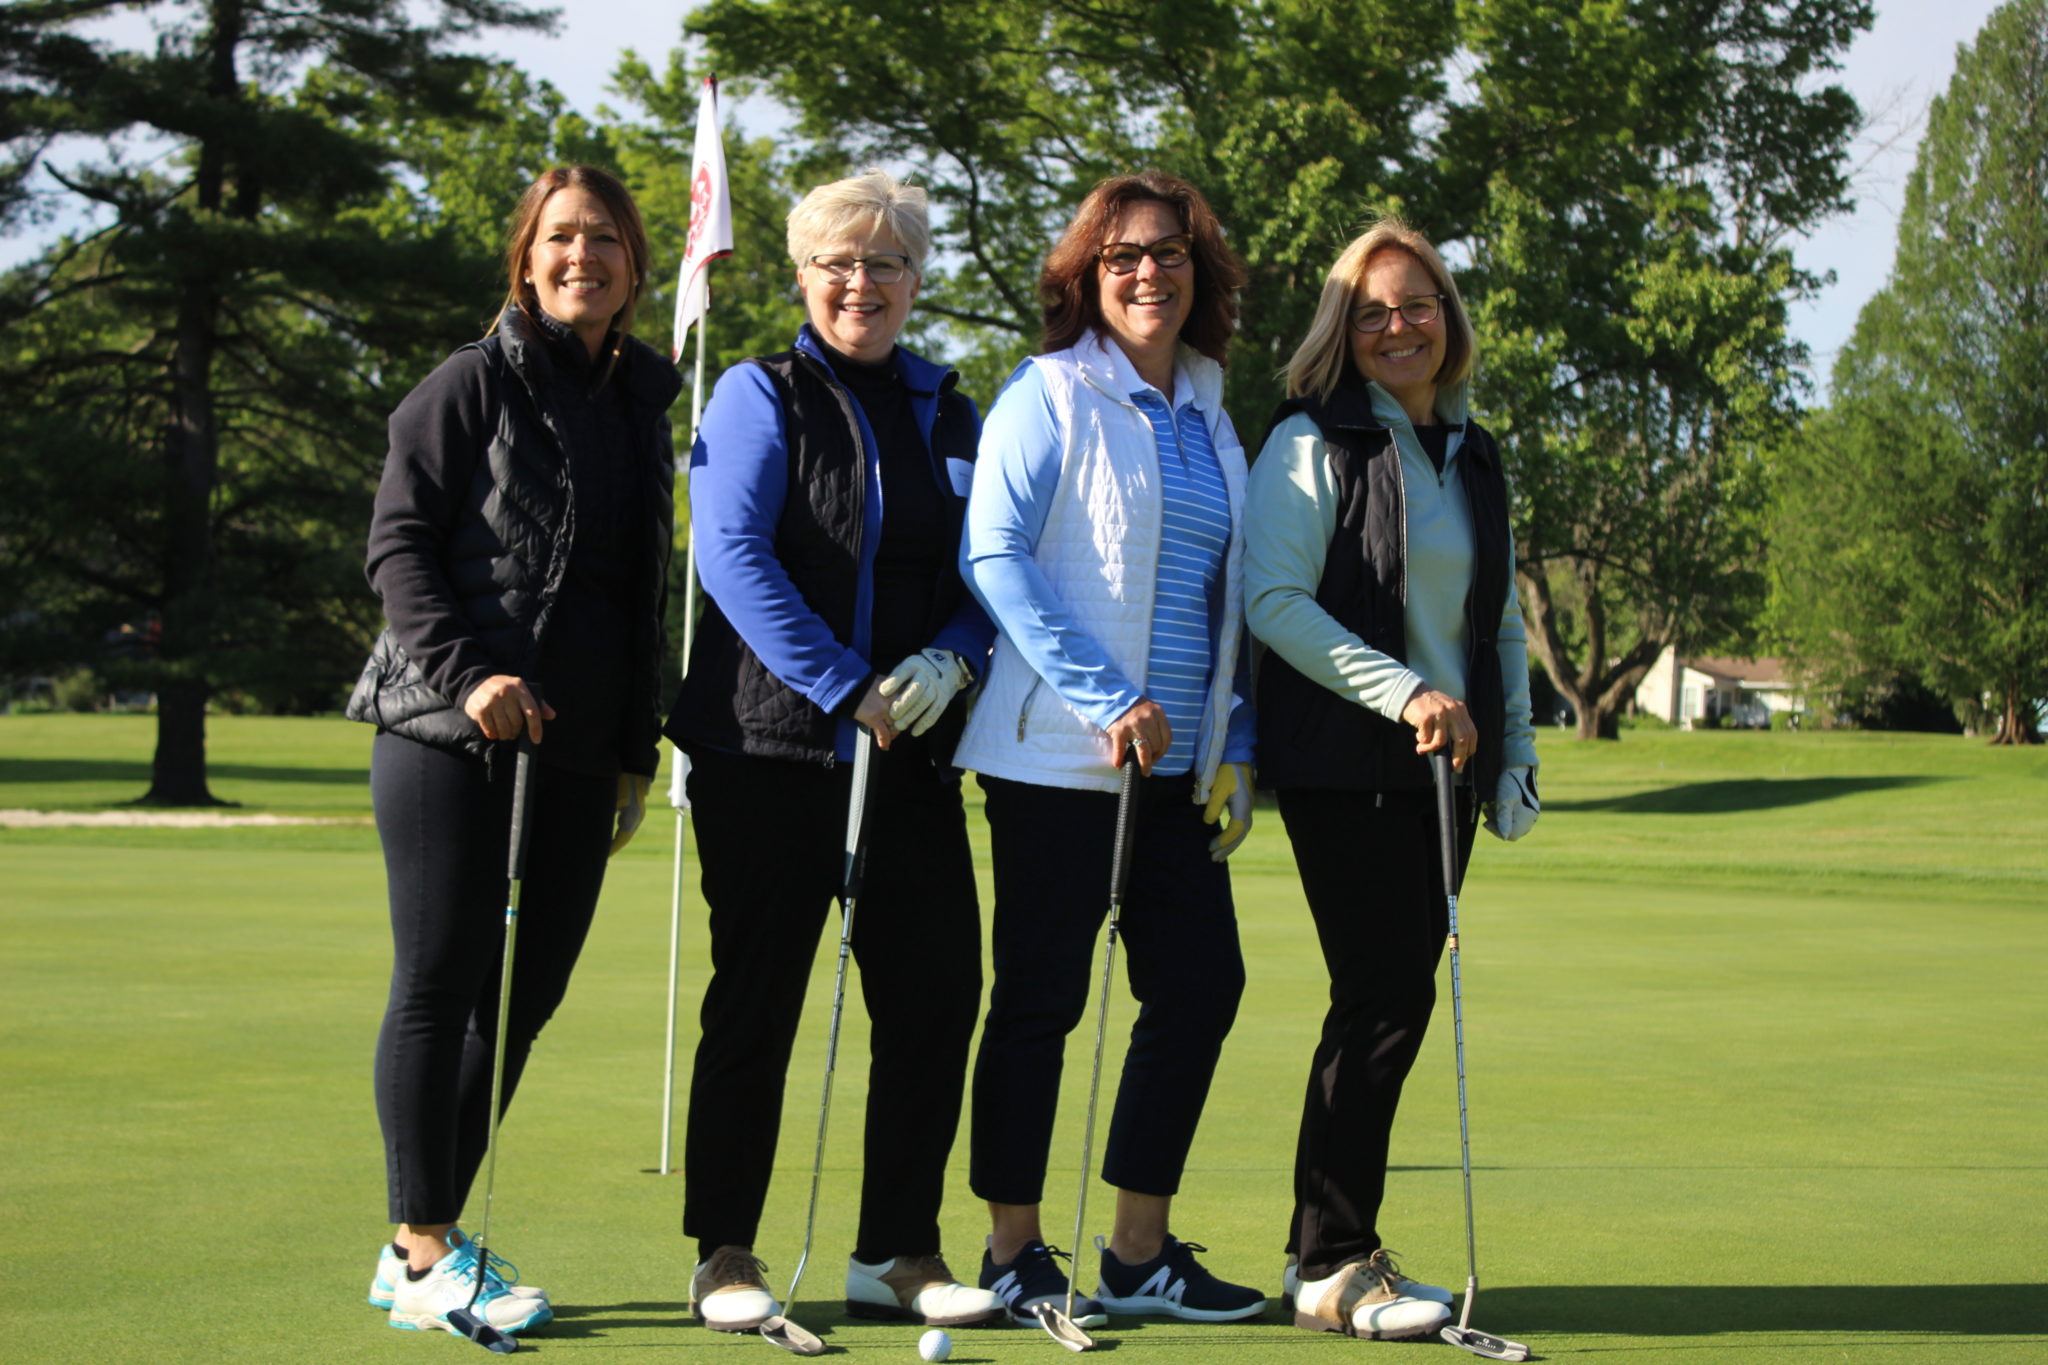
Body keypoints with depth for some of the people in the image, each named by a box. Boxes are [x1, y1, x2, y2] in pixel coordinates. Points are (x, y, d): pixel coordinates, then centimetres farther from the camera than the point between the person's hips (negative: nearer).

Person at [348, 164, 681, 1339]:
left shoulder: (643, 400, 16)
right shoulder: (475, 384, -1)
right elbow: (399, 544, -5)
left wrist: (637, 753, 16)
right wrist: (467, 674, -18)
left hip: (575, 749, 6)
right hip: (451, 739, -6)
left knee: (524, 994, 6)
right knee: (441, 982, -4)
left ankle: (428, 1241, 17)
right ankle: (422, 1255, 4)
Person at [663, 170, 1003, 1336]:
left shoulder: (948, 412, 14)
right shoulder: (761, 395, 0)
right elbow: (731, 552, -13)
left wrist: (951, 659, -9)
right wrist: (847, 690, -18)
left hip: (915, 757, 5)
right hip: (771, 747, -5)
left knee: (936, 996, 3)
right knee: (756, 1000, 0)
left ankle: (898, 1254, 14)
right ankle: (726, 1255, 10)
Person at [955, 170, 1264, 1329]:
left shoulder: (1209, 418, 16)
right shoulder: (1050, 395, -4)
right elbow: (995, 556, -13)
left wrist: (1236, 749, 11)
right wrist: (1108, 700, -18)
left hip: (1176, 760, 7)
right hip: (1058, 756, -7)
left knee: (1202, 983, 4)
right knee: (1042, 996, 0)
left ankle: (1140, 1252, 14)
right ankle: (1014, 1253, 10)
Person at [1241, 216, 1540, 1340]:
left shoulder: (1474, 458, 17)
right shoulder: (1314, 444, -5)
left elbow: (1501, 620, 23)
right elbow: (1274, 602, -14)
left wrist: (1514, 753, 14)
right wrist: (1403, 691, -19)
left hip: (1443, 770, 7)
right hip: (1342, 766, -7)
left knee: (1394, 1000, 6)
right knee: (1387, 995, -11)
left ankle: (1332, 1248, 15)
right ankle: (1330, 1268, -4)